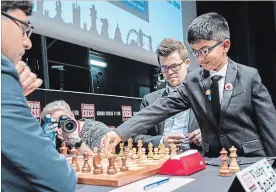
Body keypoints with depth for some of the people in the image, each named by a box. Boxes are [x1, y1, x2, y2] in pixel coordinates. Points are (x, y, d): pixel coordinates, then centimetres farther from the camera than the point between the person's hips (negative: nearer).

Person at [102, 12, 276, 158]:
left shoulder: (249, 76, -5)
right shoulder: (192, 81, 0)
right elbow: (162, 108, -8)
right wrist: (121, 132, -18)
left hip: (251, 159, -2)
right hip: (214, 160, 3)